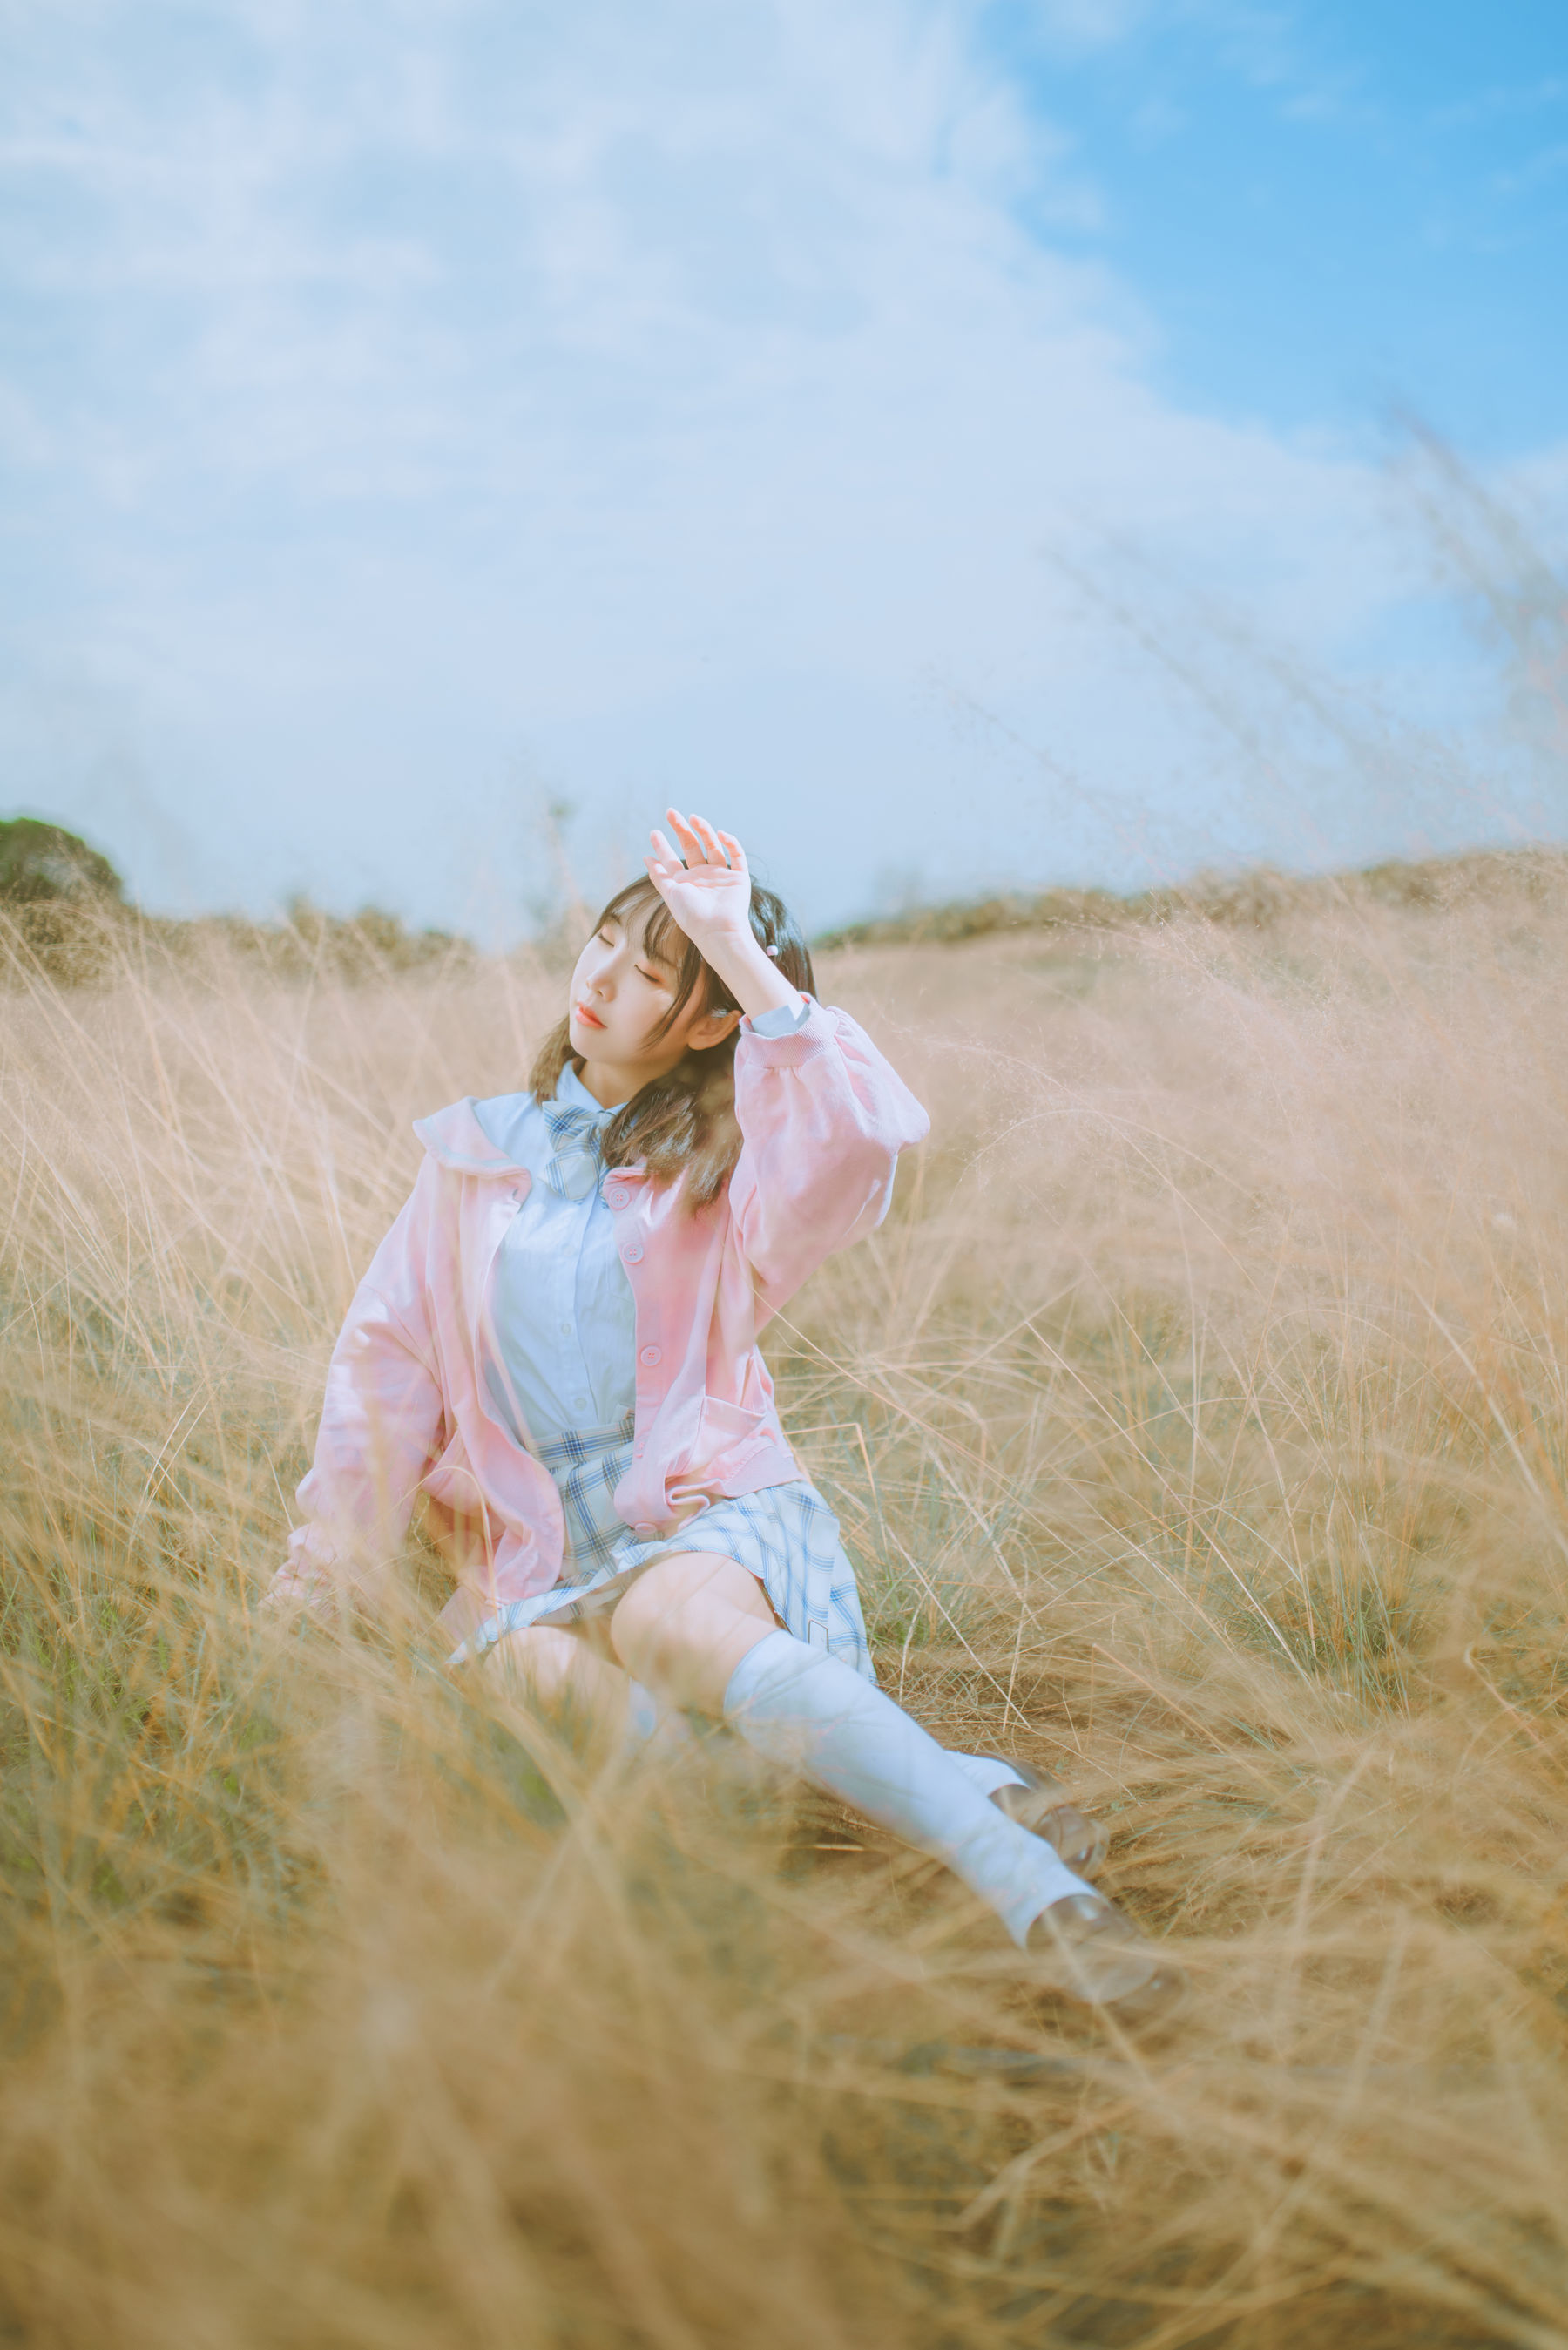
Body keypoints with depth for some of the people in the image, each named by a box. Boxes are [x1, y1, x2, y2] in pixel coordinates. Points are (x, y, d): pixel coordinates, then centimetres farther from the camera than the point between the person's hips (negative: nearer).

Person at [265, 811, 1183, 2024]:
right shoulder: (476, 1153, 15)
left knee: (673, 1615, -39)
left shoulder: (721, 1175, 4)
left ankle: (1028, 1882, -41)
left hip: (715, 1516, -3)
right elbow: (391, 1353, 17)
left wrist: (742, 953, -16)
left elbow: (861, 1141, -19)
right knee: (542, 1677, -34)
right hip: (536, 1555, 3)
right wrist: (334, 1547, 11)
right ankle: (963, 1788, -34)